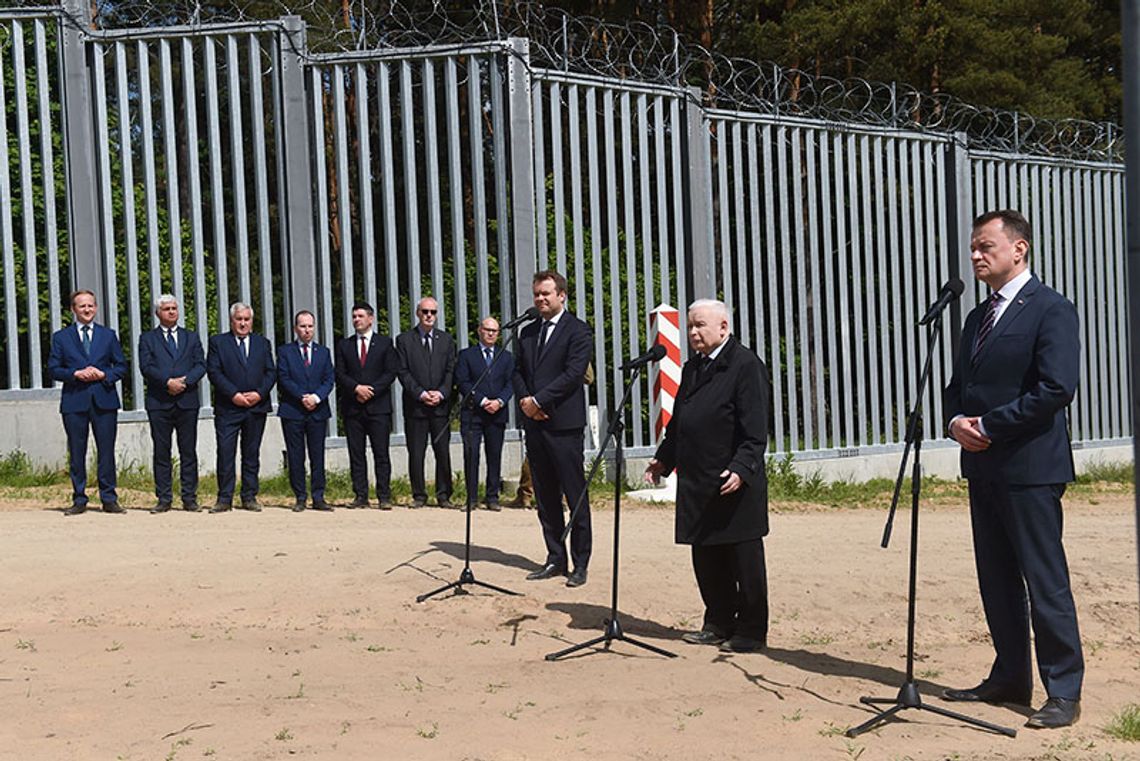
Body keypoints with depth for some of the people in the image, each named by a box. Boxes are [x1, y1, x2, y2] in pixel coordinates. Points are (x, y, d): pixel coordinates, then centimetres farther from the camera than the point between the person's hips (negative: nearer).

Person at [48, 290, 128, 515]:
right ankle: (79, 500, 9)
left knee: (106, 452, 0)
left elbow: (121, 367, 10)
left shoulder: (108, 335, 12)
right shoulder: (61, 337, 10)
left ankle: (109, 499, 6)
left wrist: (103, 375, -8)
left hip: (104, 401, 0)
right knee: (76, 453, 2)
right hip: (74, 402, 0)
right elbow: (53, 369, 5)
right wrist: (76, 374, -11)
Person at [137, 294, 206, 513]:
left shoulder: (191, 337, 16)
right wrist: (168, 382, -17)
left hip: (187, 401, 1)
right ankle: (164, 499, 5)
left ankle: (189, 498, 6)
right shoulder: (147, 338, 10)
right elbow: (146, 367, -4)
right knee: (161, 452, 1)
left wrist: (185, 381, -12)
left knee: (189, 452, 2)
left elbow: (200, 365, 5)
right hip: (159, 403, -1)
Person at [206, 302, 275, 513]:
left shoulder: (263, 343, 13)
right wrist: (233, 394, -14)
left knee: (251, 454, 7)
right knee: (225, 453, -5)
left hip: (257, 407, 3)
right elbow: (213, 372, -4)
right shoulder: (218, 342, 5)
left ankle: (249, 497, 13)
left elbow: (271, 372, 7)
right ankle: (224, 498, 0)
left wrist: (259, 393, -9)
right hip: (228, 408, -2)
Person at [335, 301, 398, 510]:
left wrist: (370, 391, -10)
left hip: (378, 406, -2)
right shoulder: (344, 345, 13)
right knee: (356, 454, 2)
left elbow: (390, 373, 0)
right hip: (352, 407, 2)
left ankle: (384, 496, -1)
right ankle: (360, 496, 6)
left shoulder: (385, 343, 8)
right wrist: (356, 388, -12)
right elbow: (340, 374, 5)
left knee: (381, 453, -4)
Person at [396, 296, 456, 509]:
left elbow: (451, 371, 8)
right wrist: (421, 394, -11)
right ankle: (419, 495, 8)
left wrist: (441, 393, -8)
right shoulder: (404, 339, 6)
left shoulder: (446, 340, 13)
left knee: (443, 452, 0)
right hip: (415, 405, -1)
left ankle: (443, 495, 7)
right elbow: (403, 372, -1)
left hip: (441, 404, 2)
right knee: (415, 453, 0)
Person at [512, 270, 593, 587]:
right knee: (546, 497, 10)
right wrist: (524, 400, -3)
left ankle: (580, 564, 4)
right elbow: (518, 371, 16)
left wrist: (538, 400, -14)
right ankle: (556, 559, 18)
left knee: (576, 497, -2)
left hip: (564, 424, -7)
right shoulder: (528, 332, 17)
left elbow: (573, 373, -13)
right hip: (534, 423, 7)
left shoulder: (577, 330, -4)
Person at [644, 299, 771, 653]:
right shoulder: (693, 367, 15)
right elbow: (679, 421, 23)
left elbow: (755, 431, -16)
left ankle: (751, 631, 12)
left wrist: (741, 468, -25)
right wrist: (663, 458, 17)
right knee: (706, 559, 13)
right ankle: (718, 624, 25)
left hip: (735, 483, -8)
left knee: (744, 560, 2)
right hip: (699, 485, 8)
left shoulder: (745, 365, -10)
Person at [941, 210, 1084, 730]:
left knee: (1045, 583, -4)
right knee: (997, 582, 14)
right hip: (984, 467, 8)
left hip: (1030, 467, -8)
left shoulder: (1051, 310, -9)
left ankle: (1064, 692, 5)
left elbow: (1057, 388, -19)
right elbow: (958, 385, 21)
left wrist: (987, 425, -16)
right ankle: (1009, 678, 24)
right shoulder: (978, 317, 17)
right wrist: (956, 421, -1)